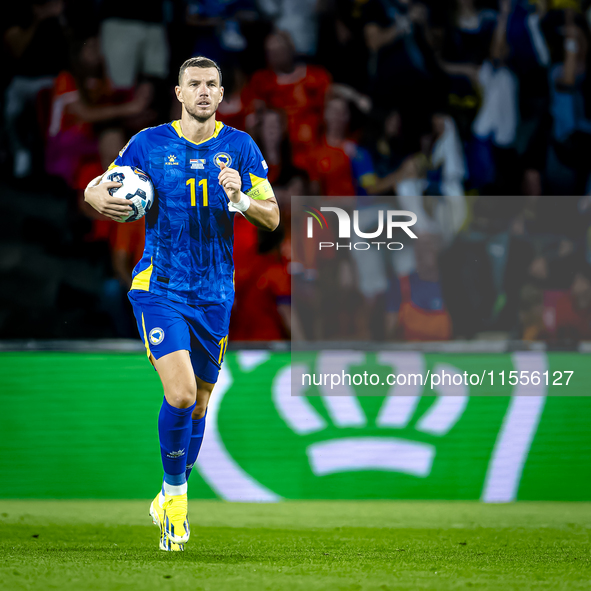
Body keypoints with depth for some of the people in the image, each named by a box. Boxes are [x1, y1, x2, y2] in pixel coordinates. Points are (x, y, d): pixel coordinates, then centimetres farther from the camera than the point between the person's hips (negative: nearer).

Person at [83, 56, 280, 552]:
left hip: (215, 294, 3)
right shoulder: (150, 143, -1)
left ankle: (171, 499, 32)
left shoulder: (240, 147, 1)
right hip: (159, 288, -3)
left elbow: (272, 218, -1)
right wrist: (99, 197, -17)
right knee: (180, 393, -20)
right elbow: (96, 189, 7)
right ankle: (175, 493, 1)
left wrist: (241, 199, -22)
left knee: (199, 403, 12)